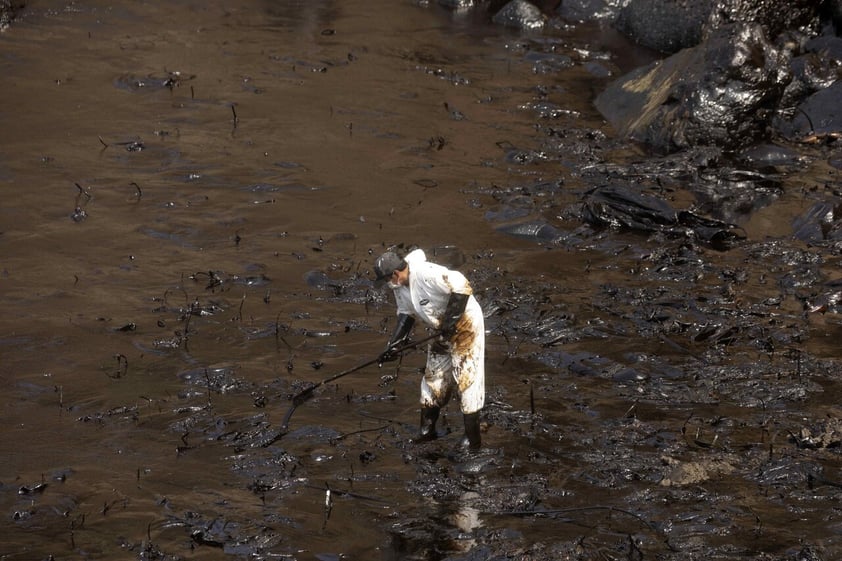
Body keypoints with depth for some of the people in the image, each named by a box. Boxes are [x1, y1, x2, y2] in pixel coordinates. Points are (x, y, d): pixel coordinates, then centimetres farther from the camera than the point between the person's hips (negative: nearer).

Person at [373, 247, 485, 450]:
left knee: (466, 377, -8)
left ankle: (472, 437, -3)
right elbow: (405, 315, 11)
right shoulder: (400, 287, 0)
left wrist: (450, 323, -29)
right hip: (444, 329, 10)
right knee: (433, 376, 13)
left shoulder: (427, 274, -30)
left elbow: (462, 287, -32)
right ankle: (427, 428, 25)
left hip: (465, 323, -10)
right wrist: (393, 345, 2)